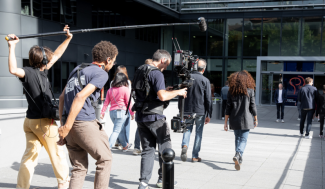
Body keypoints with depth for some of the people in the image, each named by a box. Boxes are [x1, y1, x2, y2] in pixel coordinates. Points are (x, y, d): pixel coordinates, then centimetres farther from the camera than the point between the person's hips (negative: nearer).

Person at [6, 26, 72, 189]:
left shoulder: (42, 70, 8)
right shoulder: (29, 72, -16)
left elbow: (56, 55, 18)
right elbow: (13, 70, -38)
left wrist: (67, 39, 21)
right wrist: (12, 48, -35)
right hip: (43, 121, -8)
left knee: (30, 154, 10)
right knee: (57, 152, 8)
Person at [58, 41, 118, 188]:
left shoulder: (77, 69, 20)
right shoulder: (101, 73, -5)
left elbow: (62, 97, 20)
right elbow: (80, 97, -19)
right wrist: (67, 126, -19)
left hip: (70, 124, 8)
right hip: (85, 123, -8)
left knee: (79, 168, 13)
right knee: (105, 159, 9)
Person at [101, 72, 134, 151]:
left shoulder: (110, 90, 9)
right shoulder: (125, 89, -5)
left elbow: (106, 102, 8)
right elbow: (128, 103, -4)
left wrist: (103, 112, 14)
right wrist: (132, 113, 4)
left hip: (112, 112, 6)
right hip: (121, 111, -6)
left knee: (121, 130, 21)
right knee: (116, 131, -5)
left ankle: (125, 145, 36)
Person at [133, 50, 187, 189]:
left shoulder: (140, 71, 14)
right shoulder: (157, 73, -13)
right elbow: (162, 96, -24)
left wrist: (165, 90, 20)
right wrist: (178, 92, -8)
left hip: (140, 116, 8)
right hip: (154, 117, -7)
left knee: (147, 149, 11)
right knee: (165, 148, 9)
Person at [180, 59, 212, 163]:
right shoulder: (205, 80, -7)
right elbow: (208, 99, -5)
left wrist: (180, 110, 14)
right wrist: (208, 115, 2)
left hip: (187, 110, 2)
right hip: (200, 111, -2)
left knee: (187, 129, 17)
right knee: (198, 133, 8)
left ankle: (184, 145, -9)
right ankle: (195, 156, 12)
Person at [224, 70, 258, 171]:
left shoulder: (231, 91, 1)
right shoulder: (250, 90, -4)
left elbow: (228, 107, 0)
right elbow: (252, 106, -2)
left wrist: (226, 122, 4)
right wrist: (255, 119, 10)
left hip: (235, 120, 3)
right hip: (246, 119, -3)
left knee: (237, 139, 17)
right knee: (243, 139, 0)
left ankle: (239, 159, 26)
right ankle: (238, 155, -24)